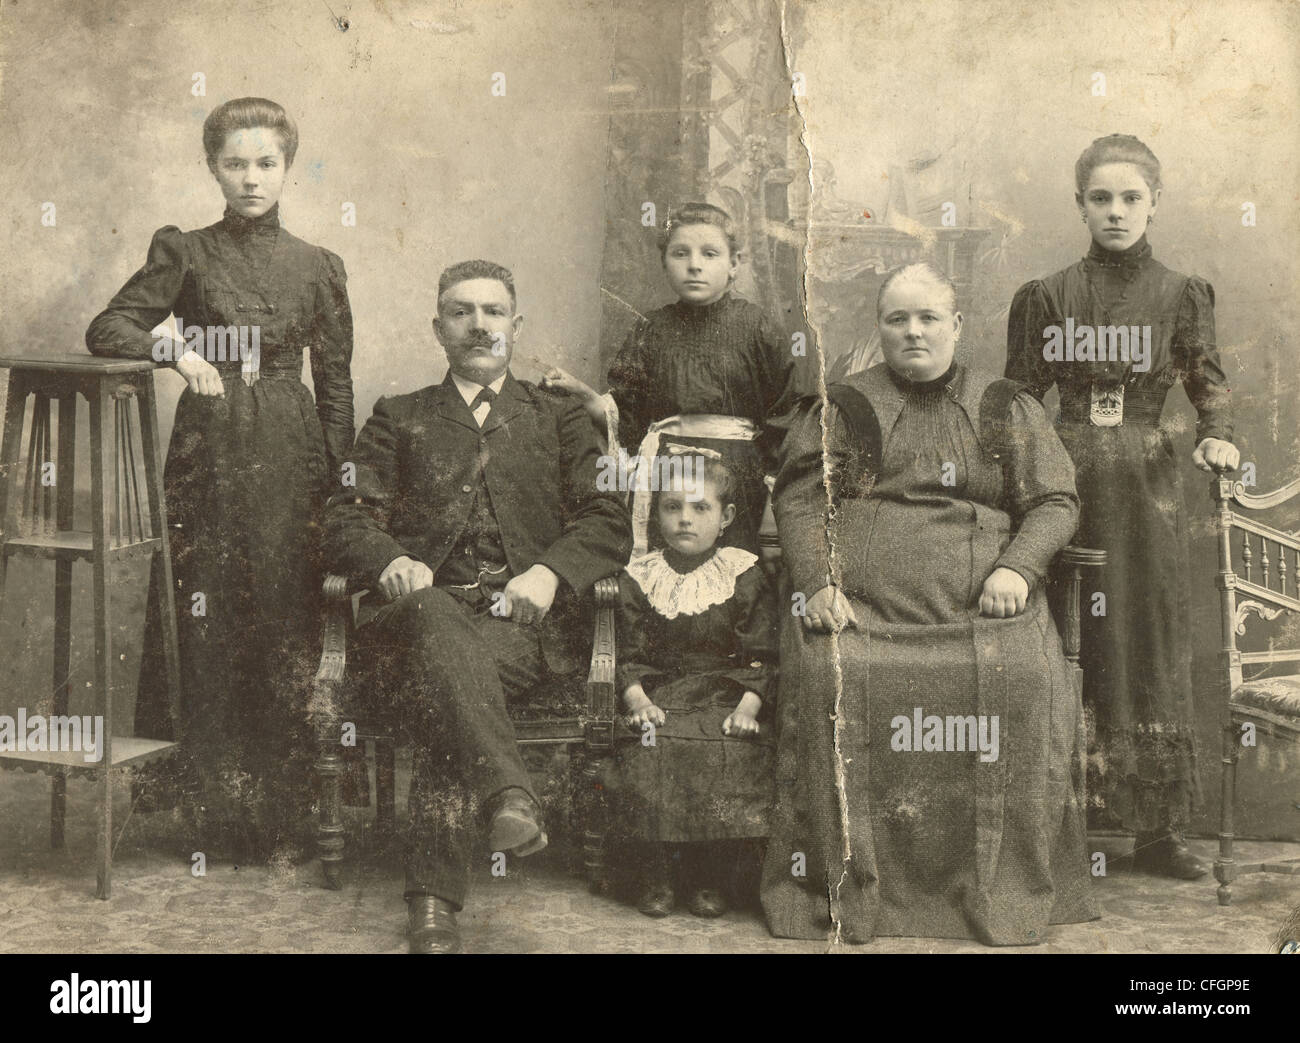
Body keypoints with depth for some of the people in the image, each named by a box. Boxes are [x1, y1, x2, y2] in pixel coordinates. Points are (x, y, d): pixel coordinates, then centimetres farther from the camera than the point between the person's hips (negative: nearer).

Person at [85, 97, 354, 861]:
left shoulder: (317, 267, 10)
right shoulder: (185, 253, 7)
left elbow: (336, 382, 10)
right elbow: (109, 330, 4)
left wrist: (340, 483, 4)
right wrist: (178, 351, -13)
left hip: (291, 454, 1)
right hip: (209, 448, -1)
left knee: (287, 618, 0)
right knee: (204, 618, -2)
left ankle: (285, 810, 9)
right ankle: (213, 805, 8)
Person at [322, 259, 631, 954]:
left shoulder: (561, 418, 25)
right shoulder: (397, 419, 26)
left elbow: (608, 523, 12)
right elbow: (347, 522, 14)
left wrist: (550, 571, -10)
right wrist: (390, 561, -11)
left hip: (522, 621, 0)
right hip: (425, 605, 0)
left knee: (441, 697, -34)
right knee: (434, 619, -39)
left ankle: (435, 897, -39)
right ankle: (506, 794, -56)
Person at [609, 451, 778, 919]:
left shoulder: (744, 576, 5)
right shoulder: (638, 578, 8)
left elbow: (762, 657, 2)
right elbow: (629, 654, 6)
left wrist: (749, 706, -13)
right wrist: (638, 699, -12)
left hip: (726, 701, -1)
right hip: (660, 700, 1)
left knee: (734, 761, -27)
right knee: (645, 759, -27)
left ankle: (710, 880, -6)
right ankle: (654, 877, -7)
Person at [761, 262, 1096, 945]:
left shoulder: (1007, 408, 18)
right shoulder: (843, 408, 16)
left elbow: (1055, 501, 14)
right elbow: (798, 500, 9)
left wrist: (1018, 565, -5)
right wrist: (816, 583, -7)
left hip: (978, 604, 1)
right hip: (859, 602, 0)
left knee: (1024, 677, -28)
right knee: (826, 674, -30)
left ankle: (1007, 889, -16)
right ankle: (843, 887, -19)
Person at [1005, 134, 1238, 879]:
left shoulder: (1181, 295, 8)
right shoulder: (1050, 296, 6)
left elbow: (1209, 383, 5)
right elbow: (1021, 396, 7)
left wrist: (1218, 437, -13)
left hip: (1148, 487, 1)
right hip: (1068, 481, 0)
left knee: (1154, 642, 1)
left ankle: (1159, 827, 8)